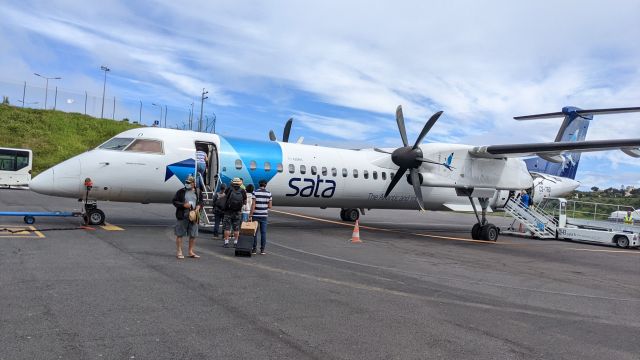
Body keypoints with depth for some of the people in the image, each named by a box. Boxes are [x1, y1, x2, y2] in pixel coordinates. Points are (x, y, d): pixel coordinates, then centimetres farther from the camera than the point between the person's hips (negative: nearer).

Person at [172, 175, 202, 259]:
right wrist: (184, 205, -14)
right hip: (182, 216, -3)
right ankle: (179, 252, 10)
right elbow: (174, 201, -1)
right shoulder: (180, 192, -1)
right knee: (179, 234, 1)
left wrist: (198, 207, -2)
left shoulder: (197, 193, 9)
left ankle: (191, 252, 21)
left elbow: (201, 201, 19)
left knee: (193, 235, 8)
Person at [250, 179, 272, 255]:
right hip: (264, 215, 2)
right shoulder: (268, 193, 0)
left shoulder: (255, 192, -7)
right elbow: (270, 206, 1)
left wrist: (250, 215, -9)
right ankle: (262, 250, 7)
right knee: (263, 233, 6)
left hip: (256, 215, -2)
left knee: (254, 232, 6)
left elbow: (253, 205, -12)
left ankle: (254, 249, 8)